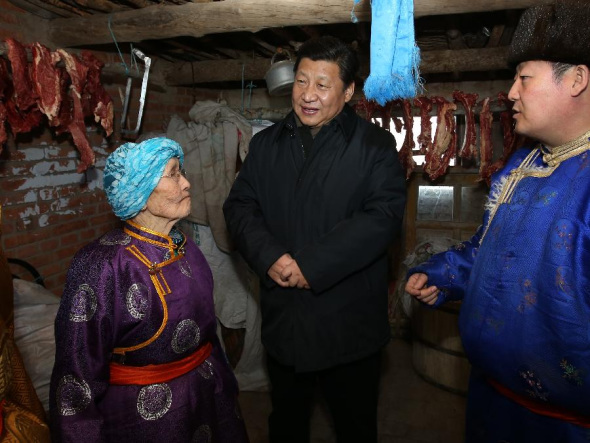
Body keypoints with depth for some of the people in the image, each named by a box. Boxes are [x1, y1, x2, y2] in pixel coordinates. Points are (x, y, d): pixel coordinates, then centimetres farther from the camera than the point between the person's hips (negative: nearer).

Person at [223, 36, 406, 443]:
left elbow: (383, 215, -16)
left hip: (350, 322, -3)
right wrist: (270, 257, -16)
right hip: (282, 317, 4)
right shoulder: (266, 144, 7)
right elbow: (239, 206, 2)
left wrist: (312, 265, -21)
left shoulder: (375, 144, -5)